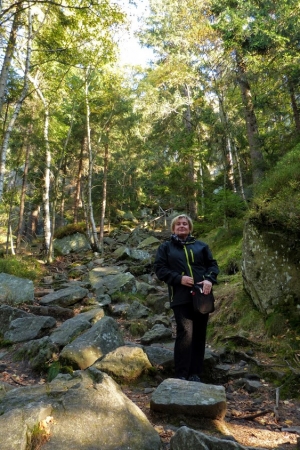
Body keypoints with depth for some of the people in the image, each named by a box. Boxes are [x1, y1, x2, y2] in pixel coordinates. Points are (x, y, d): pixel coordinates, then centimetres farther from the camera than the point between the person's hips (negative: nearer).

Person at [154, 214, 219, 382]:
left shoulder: (201, 246, 16)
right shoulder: (165, 247, 11)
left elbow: (212, 264, 14)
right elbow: (160, 268, 2)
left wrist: (209, 279, -7)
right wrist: (179, 278, -12)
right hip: (181, 297, -3)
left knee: (199, 335, 7)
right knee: (185, 333, -13)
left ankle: (195, 373, 18)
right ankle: (181, 375, -2)